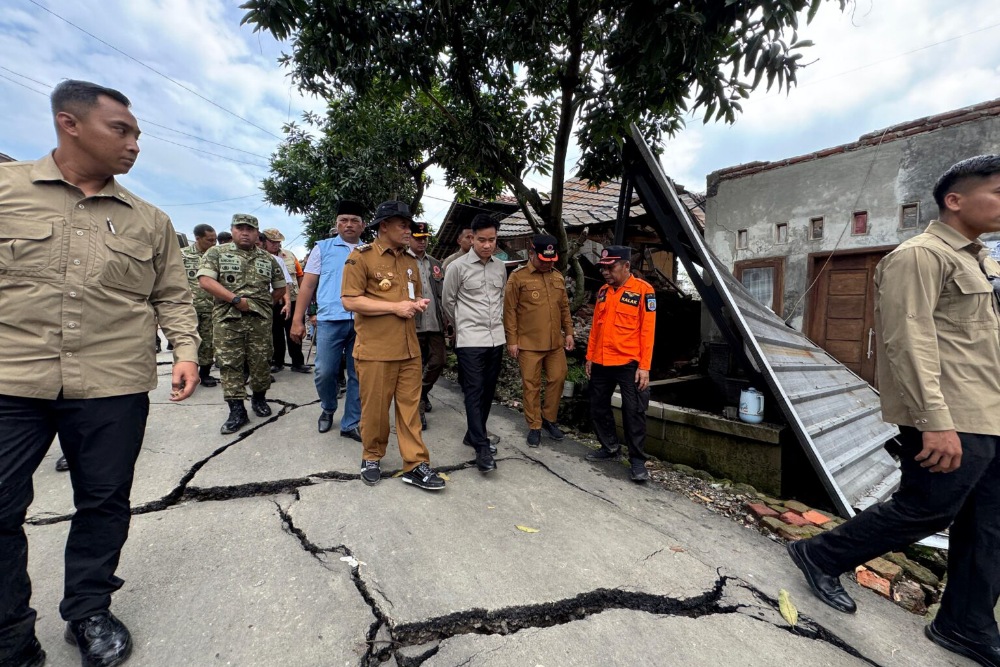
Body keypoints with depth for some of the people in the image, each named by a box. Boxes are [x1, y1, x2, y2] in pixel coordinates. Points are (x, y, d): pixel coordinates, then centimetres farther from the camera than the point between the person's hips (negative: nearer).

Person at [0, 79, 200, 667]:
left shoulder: (151, 221, 8)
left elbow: (173, 296, 9)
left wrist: (186, 350, -5)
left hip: (114, 388, 1)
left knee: (104, 504, 11)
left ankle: (89, 612, 33)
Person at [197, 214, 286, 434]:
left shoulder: (268, 259, 12)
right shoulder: (216, 253, 4)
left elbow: (280, 287, 18)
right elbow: (205, 281, -9)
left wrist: (263, 303, 8)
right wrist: (236, 299, -15)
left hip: (260, 319, 2)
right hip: (227, 319, -1)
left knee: (261, 362, 6)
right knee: (230, 365, 0)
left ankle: (259, 398, 26)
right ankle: (237, 410, 8)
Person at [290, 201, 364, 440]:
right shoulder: (323, 248, 10)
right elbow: (308, 285, 7)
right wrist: (297, 320, 0)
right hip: (331, 319, -1)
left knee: (358, 376, 6)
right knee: (325, 372, 0)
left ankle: (351, 424, 20)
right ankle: (328, 409, 31)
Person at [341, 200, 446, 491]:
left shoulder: (410, 260, 14)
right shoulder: (361, 256, -6)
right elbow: (350, 301, -13)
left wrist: (418, 303, 3)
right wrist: (395, 307, -16)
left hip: (409, 348, 5)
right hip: (375, 349, -5)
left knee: (410, 406, 8)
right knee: (375, 409, 8)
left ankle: (415, 465, 17)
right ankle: (372, 458, 31)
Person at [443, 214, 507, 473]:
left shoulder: (500, 267, 9)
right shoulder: (458, 266, -6)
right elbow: (448, 301, 4)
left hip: (496, 338, 6)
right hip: (470, 340, -5)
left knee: (488, 391, 12)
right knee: (474, 392, -4)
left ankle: (474, 434, 29)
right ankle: (482, 448, 1)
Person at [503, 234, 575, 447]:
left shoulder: (558, 277, 11)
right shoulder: (518, 277, -6)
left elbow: (565, 307, 17)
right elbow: (510, 311, -7)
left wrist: (568, 332, 12)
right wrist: (511, 340, -9)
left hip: (556, 342, 5)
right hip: (529, 343, -5)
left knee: (557, 379, 10)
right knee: (531, 385, 4)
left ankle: (550, 419, 30)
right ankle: (534, 427, 19)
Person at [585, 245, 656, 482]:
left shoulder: (643, 290, -7)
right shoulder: (603, 291, 10)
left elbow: (647, 331, -10)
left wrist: (644, 366, -13)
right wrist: (590, 356, 12)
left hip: (629, 363, -6)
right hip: (601, 363, 6)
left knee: (633, 412, 1)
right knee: (598, 407, 13)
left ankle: (637, 460, 15)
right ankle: (610, 448, 31)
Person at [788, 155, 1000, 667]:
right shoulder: (920, 256, -13)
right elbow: (909, 342, -22)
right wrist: (936, 421, -26)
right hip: (952, 422, -9)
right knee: (923, 512, -1)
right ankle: (821, 556, 17)